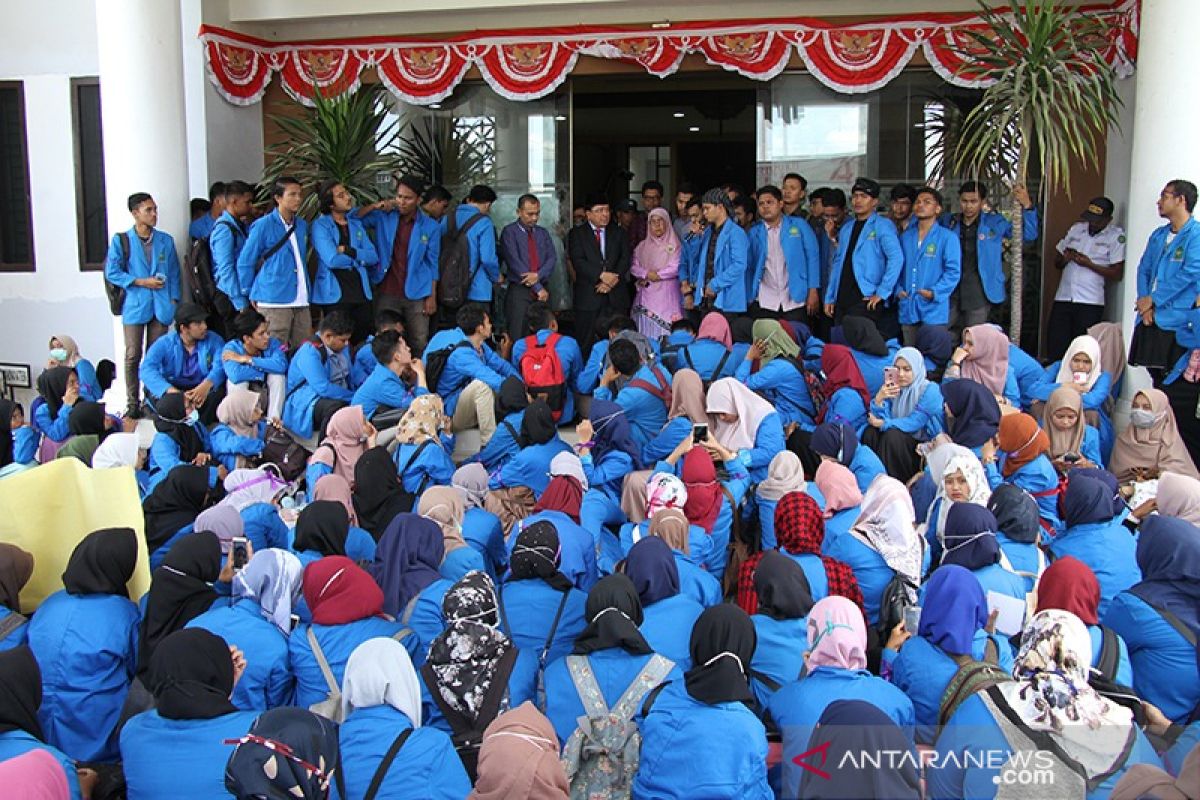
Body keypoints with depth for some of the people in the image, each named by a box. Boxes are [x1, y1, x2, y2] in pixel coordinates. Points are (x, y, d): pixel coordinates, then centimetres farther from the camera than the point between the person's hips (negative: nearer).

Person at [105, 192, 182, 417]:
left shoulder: (165, 241, 10)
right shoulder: (121, 241, 1)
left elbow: (174, 272, 12)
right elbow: (111, 272, -2)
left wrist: (174, 299, 3)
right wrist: (141, 282, -9)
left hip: (160, 306, 2)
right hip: (134, 305, -2)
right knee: (133, 356, -3)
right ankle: (133, 403, 4)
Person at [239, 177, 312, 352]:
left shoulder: (302, 225, 13)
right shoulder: (263, 226, -4)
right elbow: (244, 264, 1)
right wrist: (253, 295, 4)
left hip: (301, 301, 6)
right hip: (274, 301, -6)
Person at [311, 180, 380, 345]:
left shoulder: (356, 224, 14)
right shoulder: (321, 226, -4)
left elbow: (373, 257, 4)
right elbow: (332, 260, -17)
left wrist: (347, 250, -11)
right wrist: (359, 258, -3)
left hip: (361, 293, 5)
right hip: (335, 294, -5)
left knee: (363, 340, 6)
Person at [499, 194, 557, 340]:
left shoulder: (543, 233, 15)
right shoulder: (509, 232, -1)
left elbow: (552, 258, 5)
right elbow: (515, 263, -9)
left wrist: (538, 275, -16)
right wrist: (538, 288, -11)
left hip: (543, 291, 4)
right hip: (519, 291, -4)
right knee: (517, 339, -9)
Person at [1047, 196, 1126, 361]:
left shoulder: (1116, 236, -1)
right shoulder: (1076, 228, 14)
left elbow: (1117, 274, -6)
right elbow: (1057, 262, 21)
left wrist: (1089, 264, -12)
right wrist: (1065, 258, -1)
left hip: (1090, 303, -4)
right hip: (1063, 298, 4)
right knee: (1055, 348, 2)